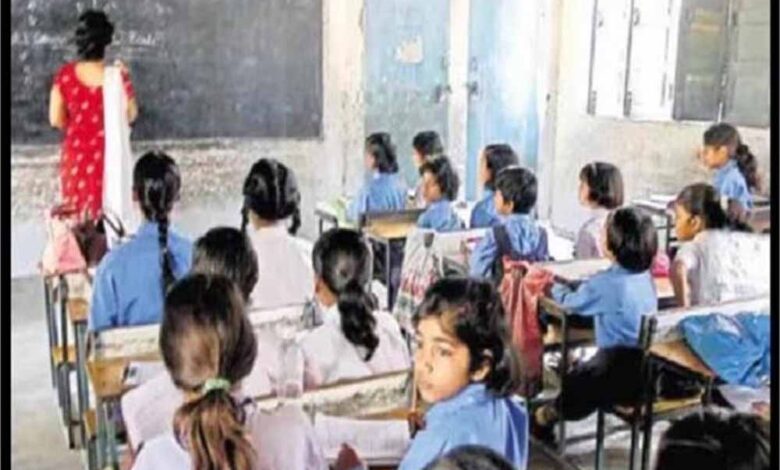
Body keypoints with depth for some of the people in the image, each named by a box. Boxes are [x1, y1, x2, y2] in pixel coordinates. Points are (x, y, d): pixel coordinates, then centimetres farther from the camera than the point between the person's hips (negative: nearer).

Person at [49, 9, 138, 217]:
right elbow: (130, 115, -6)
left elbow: (56, 119, -4)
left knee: (76, 216, 15)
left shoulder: (65, 75, -9)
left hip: (75, 153, 2)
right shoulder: (117, 75, -17)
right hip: (107, 153, -2)